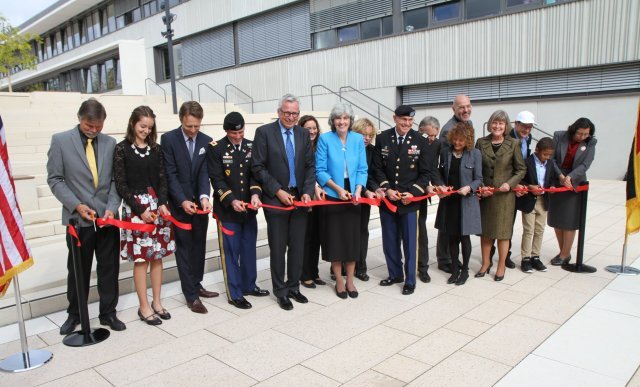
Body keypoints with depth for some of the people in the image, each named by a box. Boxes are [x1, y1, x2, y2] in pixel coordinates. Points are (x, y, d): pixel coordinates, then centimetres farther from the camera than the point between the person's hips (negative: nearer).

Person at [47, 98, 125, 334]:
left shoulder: (110, 143, 5)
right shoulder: (60, 141, -2)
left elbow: (115, 180, 5)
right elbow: (55, 179, -3)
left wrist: (112, 207, -9)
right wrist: (76, 205, -12)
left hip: (107, 217, 2)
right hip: (78, 217, -2)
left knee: (109, 268, 8)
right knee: (78, 270, 11)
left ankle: (108, 313, 23)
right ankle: (74, 314, 29)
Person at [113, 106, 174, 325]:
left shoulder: (156, 149, 9)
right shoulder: (122, 149, -2)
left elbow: (162, 179, 6)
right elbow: (121, 184, -6)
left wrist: (162, 204, -10)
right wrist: (140, 210, -12)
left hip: (158, 206, 4)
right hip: (135, 208, -4)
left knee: (157, 256, 8)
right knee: (141, 258, 0)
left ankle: (157, 302, 20)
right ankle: (144, 307, 12)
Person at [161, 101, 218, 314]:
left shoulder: (206, 141, 0)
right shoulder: (168, 139, -9)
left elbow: (204, 172, -6)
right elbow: (170, 174, -13)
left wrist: (204, 197, -23)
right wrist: (183, 201, -24)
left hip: (199, 203, 4)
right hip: (179, 203, -4)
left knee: (199, 246, 13)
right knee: (184, 247, 2)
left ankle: (196, 285, 28)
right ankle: (191, 295, 8)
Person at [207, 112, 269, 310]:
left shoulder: (251, 146, 5)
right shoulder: (215, 148, -6)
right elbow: (216, 179, -10)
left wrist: (255, 193, -15)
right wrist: (231, 200, -22)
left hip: (249, 209, 4)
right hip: (227, 210, -4)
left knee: (249, 250, 15)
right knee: (231, 253, 3)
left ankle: (248, 285, 31)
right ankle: (234, 294, 14)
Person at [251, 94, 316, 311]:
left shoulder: (303, 134, 8)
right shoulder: (264, 132, -5)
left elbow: (310, 166, 8)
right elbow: (258, 167, -8)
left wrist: (307, 192, -6)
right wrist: (278, 191, -13)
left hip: (299, 197, 4)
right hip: (276, 199, -4)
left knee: (297, 246, 10)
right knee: (278, 248, 5)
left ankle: (293, 286, 26)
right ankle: (280, 290, 20)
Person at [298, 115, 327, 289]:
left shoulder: (319, 148, 10)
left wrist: (320, 189, -1)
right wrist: (314, 188, -26)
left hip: (319, 198, 6)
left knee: (316, 236, 12)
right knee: (305, 237, 1)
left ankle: (314, 272, 23)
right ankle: (305, 275, 13)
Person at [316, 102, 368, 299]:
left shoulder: (358, 139, 3)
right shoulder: (325, 139, -5)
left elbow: (362, 169, 3)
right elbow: (320, 171, -6)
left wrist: (358, 191, -12)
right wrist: (338, 189, -16)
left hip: (353, 197, 2)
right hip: (332, 196, -2)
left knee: (353, 238, 7)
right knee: (335, 238, 5)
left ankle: (350, 281, 22)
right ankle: (339, 281, 20)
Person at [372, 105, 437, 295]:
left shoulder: (420, 141, -4)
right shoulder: (382, 139, 0)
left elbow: (426, 172, -2)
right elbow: (378, 168, 3)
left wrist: (413, 193, -13)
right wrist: (387, 189, -11)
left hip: (410, 199, -2)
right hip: (387, 198, 2)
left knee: (409, 241, 5)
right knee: (389, 241, 12)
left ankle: (410, 280, 19)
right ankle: (395, 274, 30)